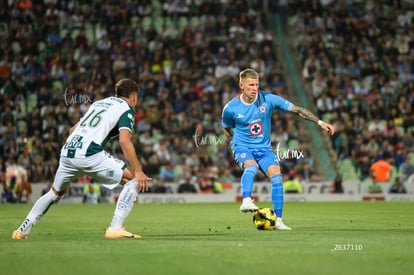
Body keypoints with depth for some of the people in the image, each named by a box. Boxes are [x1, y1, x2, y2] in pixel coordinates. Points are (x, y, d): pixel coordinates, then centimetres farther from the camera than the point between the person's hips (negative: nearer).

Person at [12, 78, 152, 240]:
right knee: (133, 180, 3)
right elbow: (124, 140, -10)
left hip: (67, 152, 7)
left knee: (55, 193, 28)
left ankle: (22, 230, 25)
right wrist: (138, 171, -11)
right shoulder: (126, 109, 8)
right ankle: (115, 228, -8)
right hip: (91, 155, -7)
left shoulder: (98, 103, 29)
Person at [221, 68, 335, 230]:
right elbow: (227, 129, 14)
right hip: (242, 146, -2)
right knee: (251, 166, -35)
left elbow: (297, 110, -6)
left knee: (276, 176, -19)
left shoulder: (268, 99, -9)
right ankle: (246, 202, -51)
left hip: (264, 148, 2)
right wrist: (235, 146, 9)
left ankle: (278, 220, -12)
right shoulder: (230, 108, -8)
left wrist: (320, 122, -10)